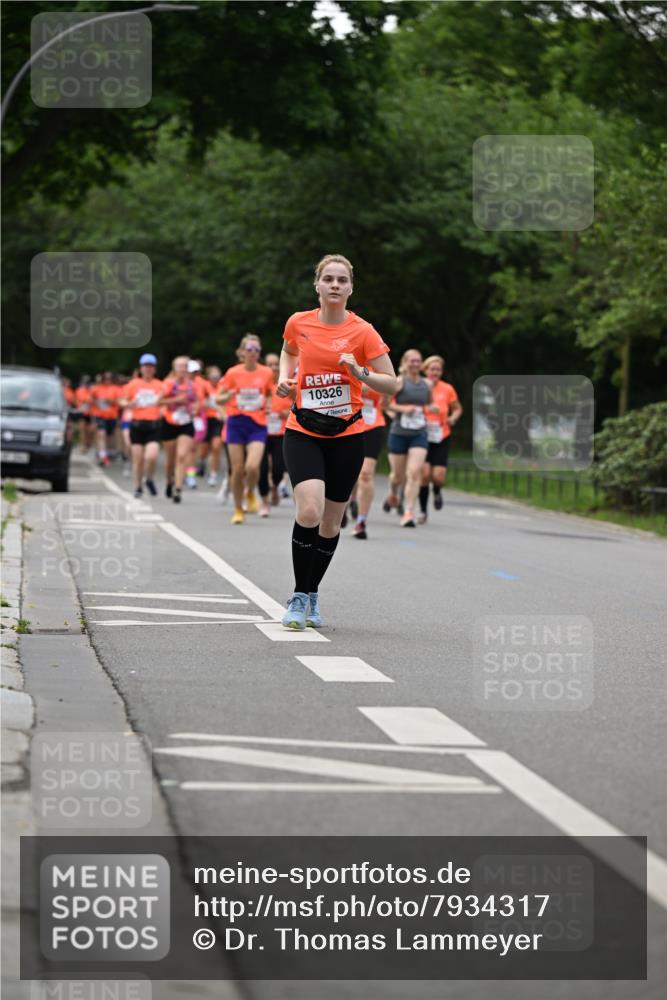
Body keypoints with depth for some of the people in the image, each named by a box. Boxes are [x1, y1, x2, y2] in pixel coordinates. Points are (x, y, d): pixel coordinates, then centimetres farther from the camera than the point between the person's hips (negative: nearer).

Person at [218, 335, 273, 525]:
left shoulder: (266, 373, 1)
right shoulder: (233, 373, -2)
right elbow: (219, 398, 3)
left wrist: (269, 405, -3)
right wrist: (228, 396, -19)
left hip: (257, 424, 0)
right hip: (237, 422, 0)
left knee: (252, 467, -18)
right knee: (237, 469, 0)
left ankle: (250, 494, 14)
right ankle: (238, 510, 16)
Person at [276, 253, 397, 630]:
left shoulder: (362, 331, -6)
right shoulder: (299, 323, 1)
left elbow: (392, 384, -4)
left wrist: (360, 372, -21)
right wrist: (285, 377, 5)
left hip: (347, 435, 0)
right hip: (304, 432, 0)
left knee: (331, 523, 7)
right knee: (309, 511, -21)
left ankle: (311, 597, 27)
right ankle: (299, 598, -9)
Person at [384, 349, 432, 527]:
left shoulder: (427, 384, 8)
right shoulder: (398, 382, -5)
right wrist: (402, 408, -18)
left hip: (419, 434, 2)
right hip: (399, 434, -2)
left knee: (414, 473, -14)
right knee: (398, 475, 10)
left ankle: (408, 513, -15)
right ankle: (393, 495, 45)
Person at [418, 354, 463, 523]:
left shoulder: (447, 389, 2)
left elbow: (457, 408, 15)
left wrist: (453, 418, -6)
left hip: (441, 439, 1)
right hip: (422, 437, -1)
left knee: (438, 477, -9)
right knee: (424, 473, -11)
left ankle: (437, 492, 29)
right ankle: (423, 510, 8)